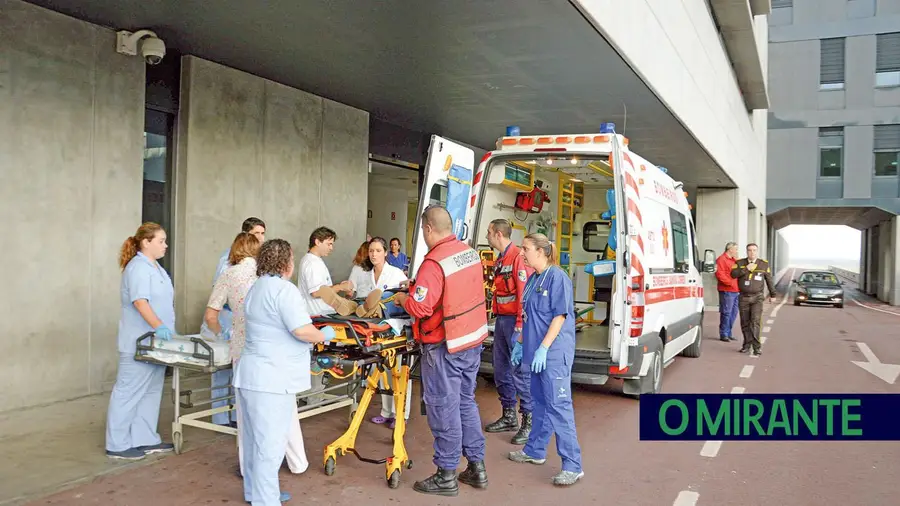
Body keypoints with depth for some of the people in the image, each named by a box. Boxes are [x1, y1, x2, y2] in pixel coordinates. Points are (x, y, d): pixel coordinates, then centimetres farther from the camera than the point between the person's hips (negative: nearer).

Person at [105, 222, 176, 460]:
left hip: (155, 342, 10)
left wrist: (166, 330, 20)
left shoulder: (156, 268, 16)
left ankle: (145, 439, 21)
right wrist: (158, 326, -34)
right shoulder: (138, 267, -14)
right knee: (129, 391, -2)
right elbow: (140, 301, -26)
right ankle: (117, 445, 6)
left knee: (152, 391, 13)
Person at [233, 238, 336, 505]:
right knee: (270, 444, -4)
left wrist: (306, 342, 23)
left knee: (255, 439, 19)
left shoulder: (256, 288, 17)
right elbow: (302, 330, -23)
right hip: (272, 378, -10)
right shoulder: (284, 289, -16)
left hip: (251, 373, 10)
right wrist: (323, 335, -4)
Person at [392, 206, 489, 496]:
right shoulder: (470, 252, 4)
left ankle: (446, 476, 16)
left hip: (445, 346, -8)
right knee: (466, 402, 19)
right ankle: (477, 467, 27)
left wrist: (403, 298, -3)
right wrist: (421, 286, 15)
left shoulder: (434, 262, -21)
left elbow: (419, 308, -23)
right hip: (473, 340, 8)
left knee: (444, 409, 4)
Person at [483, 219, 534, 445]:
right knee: (501, 369, 13)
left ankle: (529, 421, 2)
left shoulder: (518, 257, -13)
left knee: (520, 370, -7)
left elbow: (524, 292, -19)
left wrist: (520, 325, -21)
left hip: (515, 321, -10)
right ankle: (509, 417, 25)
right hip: (501, 319, 10)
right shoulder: (500, 260, 16)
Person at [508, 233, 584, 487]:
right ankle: (535, 451, 31)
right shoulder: (533, 279, 12)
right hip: (537, 350, 9)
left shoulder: (557, 277, -13)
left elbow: (560, 316, -17)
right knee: (540, 403, 18)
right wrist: (520, 343, 19)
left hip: (554, 352, -9)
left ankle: (573, 466, -3)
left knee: (559, 406, -8)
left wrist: (543, 348, -21)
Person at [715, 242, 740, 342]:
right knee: (726, 313, -5)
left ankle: (728, 333, 21)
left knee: (734, 312, 12)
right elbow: (720, 274, -18)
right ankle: (723, 334, 2)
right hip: (727, 291, -9)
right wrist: (730, 282, -19)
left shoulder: (734, 260, 22)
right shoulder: (721, 259, -8)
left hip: (736, 291, 9)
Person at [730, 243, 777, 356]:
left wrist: (772, 294, 17)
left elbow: (769, 280, 12)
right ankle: (747, 345, 19)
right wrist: (746, 269, -19)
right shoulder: (740, 263, 4)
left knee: (755, 322, -13)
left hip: (757, 297, -2)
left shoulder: (764, 264, 4)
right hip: (744, 298, 2)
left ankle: (757, 347, -12)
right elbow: (733, 274, -12)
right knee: (745, 323, 6)